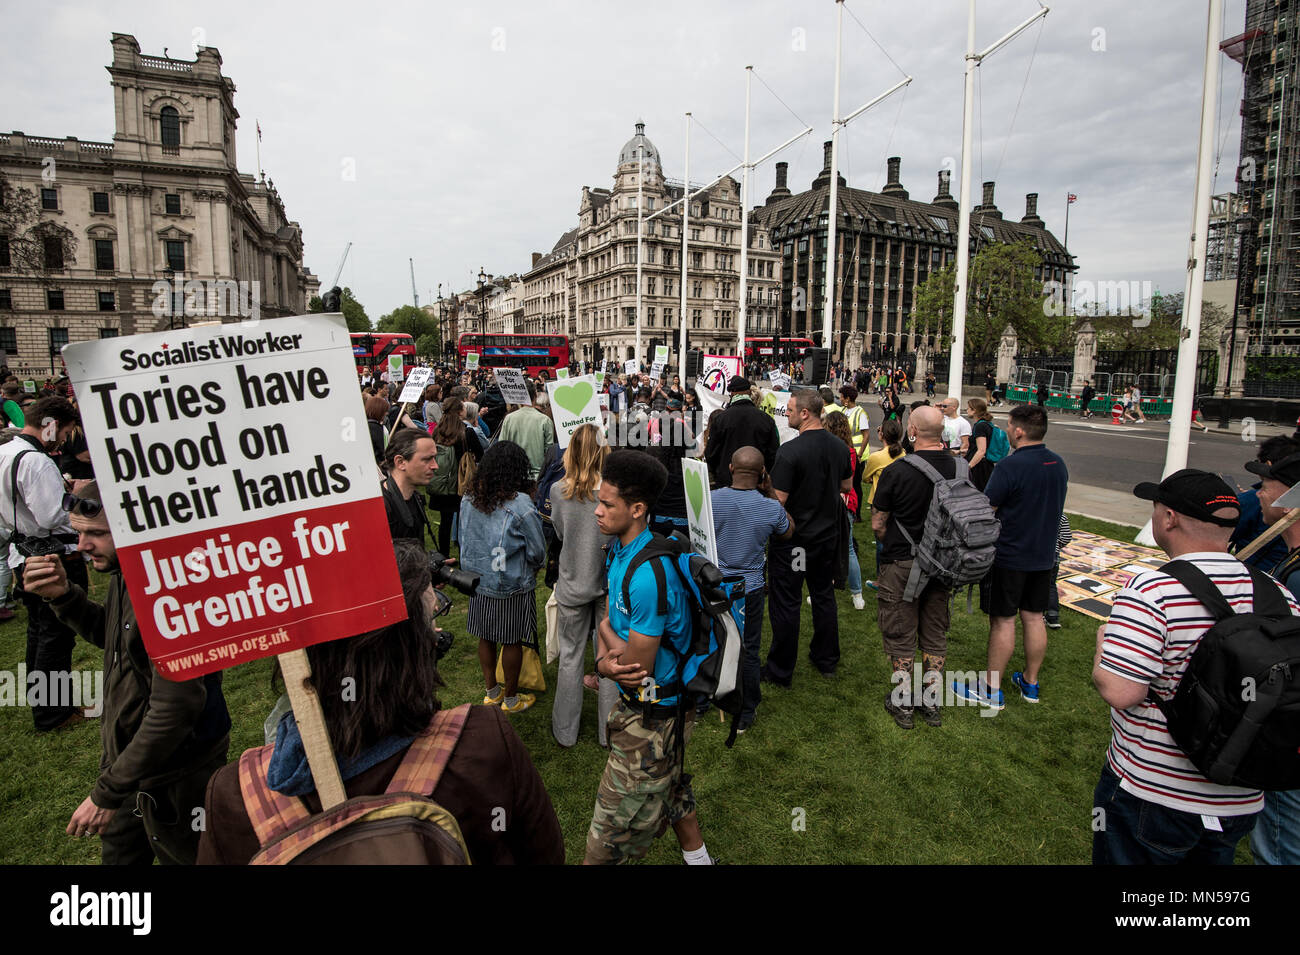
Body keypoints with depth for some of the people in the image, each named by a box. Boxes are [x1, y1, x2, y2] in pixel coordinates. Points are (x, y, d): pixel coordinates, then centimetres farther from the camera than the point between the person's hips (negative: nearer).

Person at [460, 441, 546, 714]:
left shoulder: (469, 499, -6)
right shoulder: (520, 504, -22)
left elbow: (464, 540, 7)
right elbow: (538, 552, -13)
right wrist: (531, 567, 8)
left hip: (478, 582, 5)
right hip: (512, 588, -5)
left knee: (486, 638, 19)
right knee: (512, 641, 11)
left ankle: (492, 692, 37)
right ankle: (511, 699, 27)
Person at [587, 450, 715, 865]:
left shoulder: (648, 575, -33)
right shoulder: (619, 550, -1)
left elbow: (638, 666, -26)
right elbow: (611, 620, 5)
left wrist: (605, 629, -9)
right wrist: (604, 662, -16)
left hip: (652, 716, -10)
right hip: (661, 704, 10)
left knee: (617, 820, 7)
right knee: (669, 784, 31)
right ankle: (696, 854, 53)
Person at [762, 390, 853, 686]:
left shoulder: (790, 451, -22)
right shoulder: (839, 446, 0)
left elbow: (778, 500, -22)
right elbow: (847, 486, 13)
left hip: (794, 538, -6)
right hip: (828, 534, 7)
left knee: (786, 603, 5)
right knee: (824, 596, 20)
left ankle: (781, 671, 15)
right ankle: (827, 660, 33)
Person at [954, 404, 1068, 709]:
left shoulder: (1010, 465, -21)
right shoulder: (1058, 464, 4)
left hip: (1009, 556, -7)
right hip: (1044, 555, 7)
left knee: (1002, 621, 1)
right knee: (1034, 617, 15)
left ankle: (991, 689, 12)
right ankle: (1030, 682, 28)